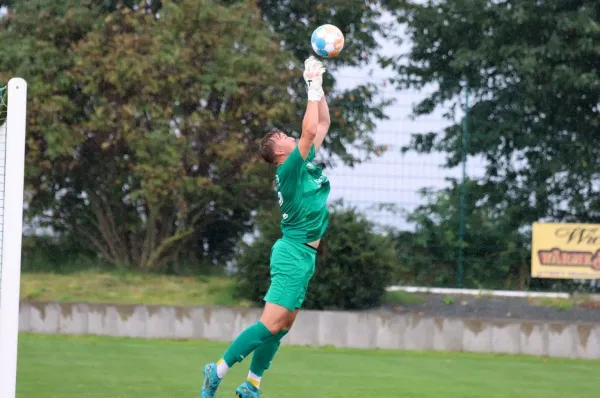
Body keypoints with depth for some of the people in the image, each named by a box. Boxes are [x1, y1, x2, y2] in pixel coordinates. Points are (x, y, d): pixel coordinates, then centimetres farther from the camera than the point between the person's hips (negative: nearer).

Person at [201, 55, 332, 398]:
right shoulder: (289, 168, -11)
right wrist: (313, 87, -17)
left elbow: (323, 125, 21)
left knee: (282, 327, 9)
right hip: (294, 252, -9)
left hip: (303, 256, 9)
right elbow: (310, 131, -23)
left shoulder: (305, 163, 13)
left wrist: (319, 87, 11)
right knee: (271, 324, -14)